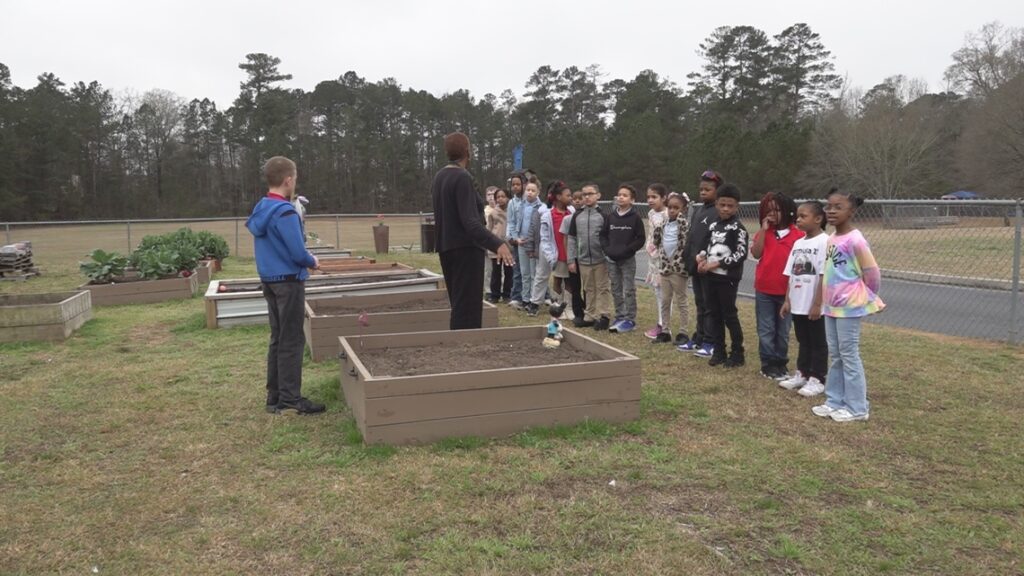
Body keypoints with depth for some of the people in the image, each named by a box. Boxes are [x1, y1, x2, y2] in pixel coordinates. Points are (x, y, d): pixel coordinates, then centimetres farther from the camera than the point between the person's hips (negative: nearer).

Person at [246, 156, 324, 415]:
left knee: (278, 339, 13)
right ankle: (289, 400, 1)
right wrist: (313, 262, 0)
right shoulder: (285, 212, -18)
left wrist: (306, 259, 12)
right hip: (288, 281, -9)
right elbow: (298, 253, -20)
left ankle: (275, 396, 19)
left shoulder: (261, 209, 9)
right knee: (292, 341, -3)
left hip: (269, 280, 9)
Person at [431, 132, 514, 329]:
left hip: (446, 247, 9)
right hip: (465, 247, -9)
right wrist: (497, 244, -32)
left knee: (458, 303, 16)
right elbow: (470, 221, -25)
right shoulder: (463, 177, -16)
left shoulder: (439, 176, 10)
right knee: (468, 305, -6)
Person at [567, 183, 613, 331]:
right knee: (589, 289, 13)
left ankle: (603, 316, 10)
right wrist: (571, 259, 4)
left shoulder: (603, 215, -3)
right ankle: (589, 316, 21)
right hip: (583, 259, 4)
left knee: (602, 288, 3)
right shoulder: (577, 216, 6)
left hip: (600, 259, -3)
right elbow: (572, 238, 8)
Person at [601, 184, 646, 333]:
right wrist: (607, 249, -4)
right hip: (612, 259, 5)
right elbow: (604, 234, 11)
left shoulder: (635, 217, -7)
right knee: (616, 290, 11)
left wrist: (626, 250, -16)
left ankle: (630, 319, 7)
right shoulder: (611, 216, 5)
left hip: (628, 260, -5)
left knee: (629, 290, 0)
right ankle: (620, 317, 21)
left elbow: (641, 239, -9)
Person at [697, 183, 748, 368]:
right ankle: (718, 351, 19)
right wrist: (702, 257, 0)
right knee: (714, 314, 10)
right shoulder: (713, 226, 12)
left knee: (730, 315, -2)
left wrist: (717, 263, -18)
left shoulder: (737, 228, -9)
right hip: (711, 276, 7)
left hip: (728, 278, -7)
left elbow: (741, 254, -16)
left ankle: (737, 354, 8)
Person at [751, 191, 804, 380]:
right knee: (766, 330, 6)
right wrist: (764, 229, -12)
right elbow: (756, 253, -10)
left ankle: (781, 363, 24)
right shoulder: (763, 233, 4)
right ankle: (768, 364, 15)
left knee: (783, 331, 11)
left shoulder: (798, 235, -3)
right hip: (764, 289, 1)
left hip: (787, 291, -1)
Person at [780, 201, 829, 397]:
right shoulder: (798, 243, 10)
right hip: (798, 304, 7)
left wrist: (817, 304, -17)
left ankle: (817, 380, 13)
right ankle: (801, 374, 28)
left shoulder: (824, 242, -13)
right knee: (803, 342, 18)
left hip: (814, 306, -7)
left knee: (818, 343, 6)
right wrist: (787, 300, 9)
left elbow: (824, 276, -16)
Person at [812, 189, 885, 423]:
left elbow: (872, 272, -16)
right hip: (832, 306, 8)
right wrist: (827, 301, 16)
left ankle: (857, 407, 10)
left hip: (849, 307, -8)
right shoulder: (831, 238, 8)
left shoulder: (855, 240, -18)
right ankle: (835, 401, 25)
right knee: (836, 355, 15)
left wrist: (869, 298, -2)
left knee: (849, 355, 0)